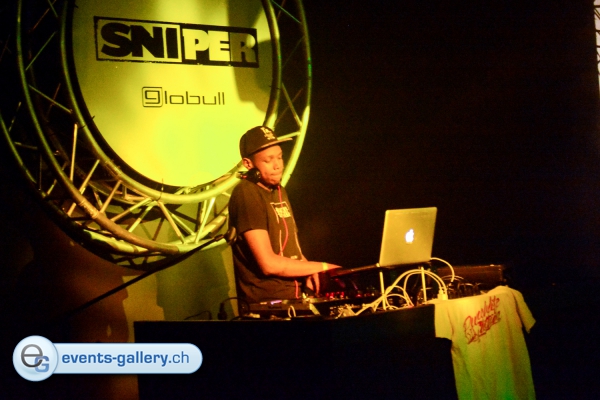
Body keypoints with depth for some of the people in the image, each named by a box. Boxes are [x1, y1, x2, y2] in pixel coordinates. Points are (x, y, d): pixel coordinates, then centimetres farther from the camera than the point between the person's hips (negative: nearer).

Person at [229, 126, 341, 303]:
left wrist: (308, 269, 1)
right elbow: (269, 263, -19)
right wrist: (321, 267, -11)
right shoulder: (246, 195, -15)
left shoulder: (278, 190, 12)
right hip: (266, 302, -8)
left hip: (294, 295, 8)